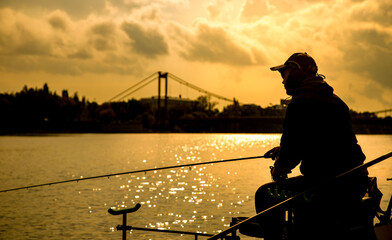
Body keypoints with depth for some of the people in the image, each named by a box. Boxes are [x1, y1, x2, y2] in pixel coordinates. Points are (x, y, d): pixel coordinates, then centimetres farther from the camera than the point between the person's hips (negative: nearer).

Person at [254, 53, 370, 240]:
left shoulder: (301, 102, -10)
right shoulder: (334, 99, 18)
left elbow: (293, 152, -12)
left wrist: (279, 168, 9)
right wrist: (283, 150, 27)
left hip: (327, 183, -9)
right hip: (355, 183, 9)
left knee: (265, 195, 1)